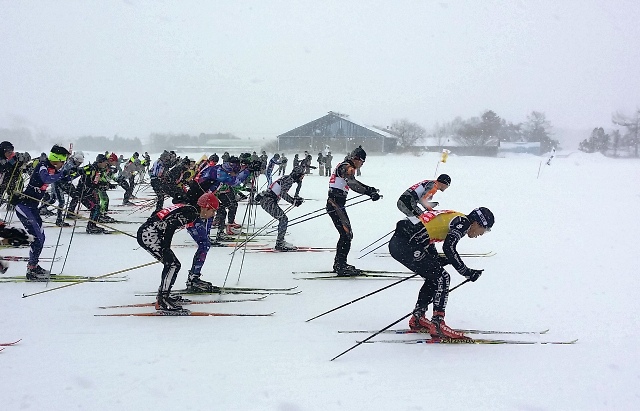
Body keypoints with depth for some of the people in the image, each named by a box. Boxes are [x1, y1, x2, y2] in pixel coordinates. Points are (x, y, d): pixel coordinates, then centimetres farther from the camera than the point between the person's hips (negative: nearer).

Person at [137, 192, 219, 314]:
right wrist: (166, 250, -23)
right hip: (148, 234, -10)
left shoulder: (187, 209, 16)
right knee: (172, 264, -12)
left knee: (172, 264, 18)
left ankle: (163, 295, 31)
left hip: (146, 232, 10)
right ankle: (163, 302, -15)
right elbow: (170, 226, -22)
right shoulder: (191, 212, -12)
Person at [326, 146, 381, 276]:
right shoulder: (346, 167, -13)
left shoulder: (346, 167, 19)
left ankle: (339, 264, 24)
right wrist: (370, 192, -38)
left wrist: (370, 189, 27)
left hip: (336, 205, 11)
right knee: (347, 234, -12)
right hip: (336, 205, -11)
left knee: (346, 234, 17)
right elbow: (353, 184, -30)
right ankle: (341, 266, -13)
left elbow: (354, 183, 34)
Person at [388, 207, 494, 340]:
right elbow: (449, 247, -17)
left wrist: (438, 260, 17)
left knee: (433, 277, 21)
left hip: (396, 243, 10)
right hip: (407, 245, -10)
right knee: (442, 278, -3)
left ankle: (417, 319, 26)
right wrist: (466, 271, -11)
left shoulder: (454, 218, 23)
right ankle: (437, 324, -8)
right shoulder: (463, 221, -4)